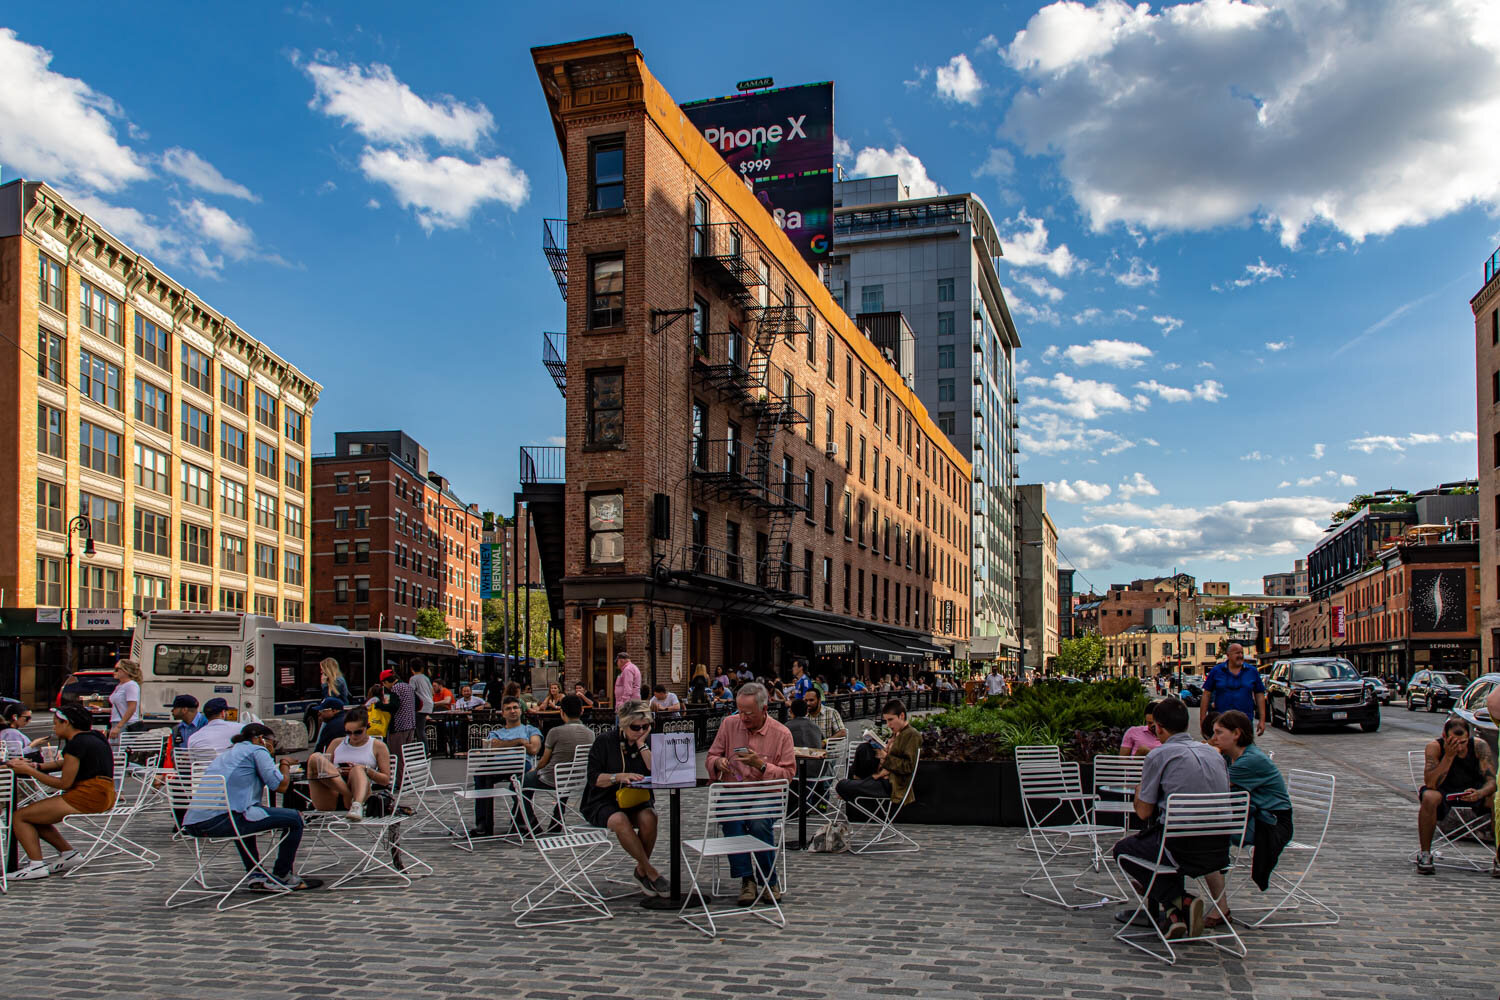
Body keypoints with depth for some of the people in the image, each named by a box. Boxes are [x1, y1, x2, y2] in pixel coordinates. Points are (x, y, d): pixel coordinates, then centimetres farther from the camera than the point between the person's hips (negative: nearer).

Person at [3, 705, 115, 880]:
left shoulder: (76, 744, -14)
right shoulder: (91, 737, 16)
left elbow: (64, 783, -13)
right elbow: (65, 764, 24)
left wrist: (30, 771, -5)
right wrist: (37, 766, 9)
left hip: (89, 798, -10)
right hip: (102, 796, 10)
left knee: (19, 817, -4)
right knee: (34, 816, 21)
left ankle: (37, 865, -12)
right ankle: (68, 853, 16)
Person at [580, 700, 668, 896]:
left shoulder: (648, 743, 7)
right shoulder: (605, 742, -3)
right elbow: (594, 778, -10)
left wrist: (642, 744, -10)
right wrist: (620, 777, -25)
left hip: (636, 801, 3)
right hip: (602, 803, -3)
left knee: (649, 818, -31)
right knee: (619, 820, -35)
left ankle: (641, 871, -9)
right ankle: (651, 872, -23)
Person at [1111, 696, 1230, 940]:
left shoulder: (1158, 755, -6)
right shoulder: (1214, 753, 11)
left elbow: (1144, 812, -2)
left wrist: (1139, 790, 21)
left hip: (1183, 849, -6)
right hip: (1220, 851, 6)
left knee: (1123, 848, 20)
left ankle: (1178, 901, 2)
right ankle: (1155, 910, 34)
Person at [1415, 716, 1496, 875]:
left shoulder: (1480, 746, -15)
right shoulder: (1435, 747, -20)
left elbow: (1492, 781, -18)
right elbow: (1431, 784, -29)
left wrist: (1480, 793, -41)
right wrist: (1449, 756, -36)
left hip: (1473, 792, 2)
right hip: (1444, 793, -2)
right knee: (1429, 797, -35)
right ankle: (1424, 855, -20)